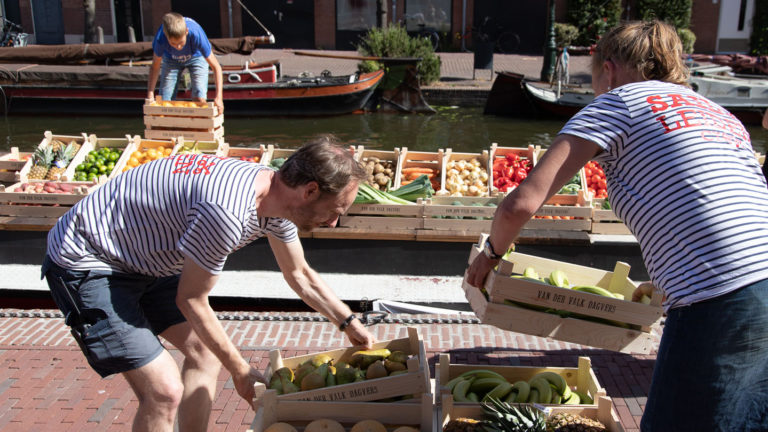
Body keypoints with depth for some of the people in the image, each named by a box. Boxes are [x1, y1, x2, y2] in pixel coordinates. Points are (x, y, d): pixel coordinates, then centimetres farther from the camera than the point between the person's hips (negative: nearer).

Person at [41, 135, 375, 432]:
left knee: (204, 351, 13)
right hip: (84, 265, -9)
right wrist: (240, 370, -8)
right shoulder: (226, 212, -34)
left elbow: (300, 275, 12)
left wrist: (349, 322, 14)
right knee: (165, 391, -15)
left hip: (142, 259, 10)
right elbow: (191, 300, -19)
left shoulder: (277, 194, -6)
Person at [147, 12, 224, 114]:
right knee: (164, 101, -4)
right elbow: (155, 67, -18)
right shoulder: (160, 38, -36)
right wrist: (150, 95, -27)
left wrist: (219, 97, -43)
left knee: (199, 99, -19)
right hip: (171, 59, 2)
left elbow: (216, 67, -34)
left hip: (196, 57, -2)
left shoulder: (196, 34, -41)